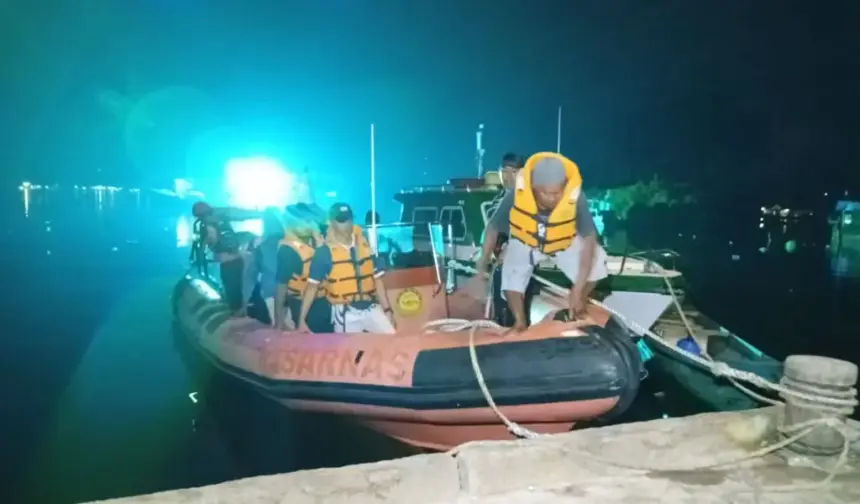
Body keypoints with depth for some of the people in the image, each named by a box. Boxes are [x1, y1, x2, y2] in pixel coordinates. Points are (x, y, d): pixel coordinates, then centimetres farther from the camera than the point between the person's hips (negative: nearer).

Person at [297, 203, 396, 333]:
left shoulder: (365, 245, 6)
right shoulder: (324, 252, -5)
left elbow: (377, 279, 9)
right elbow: (312, 286, -5)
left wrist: (387, 309, 6)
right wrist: (302, 319, -8)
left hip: (371, 308, 3)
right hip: (345, 313, -3)